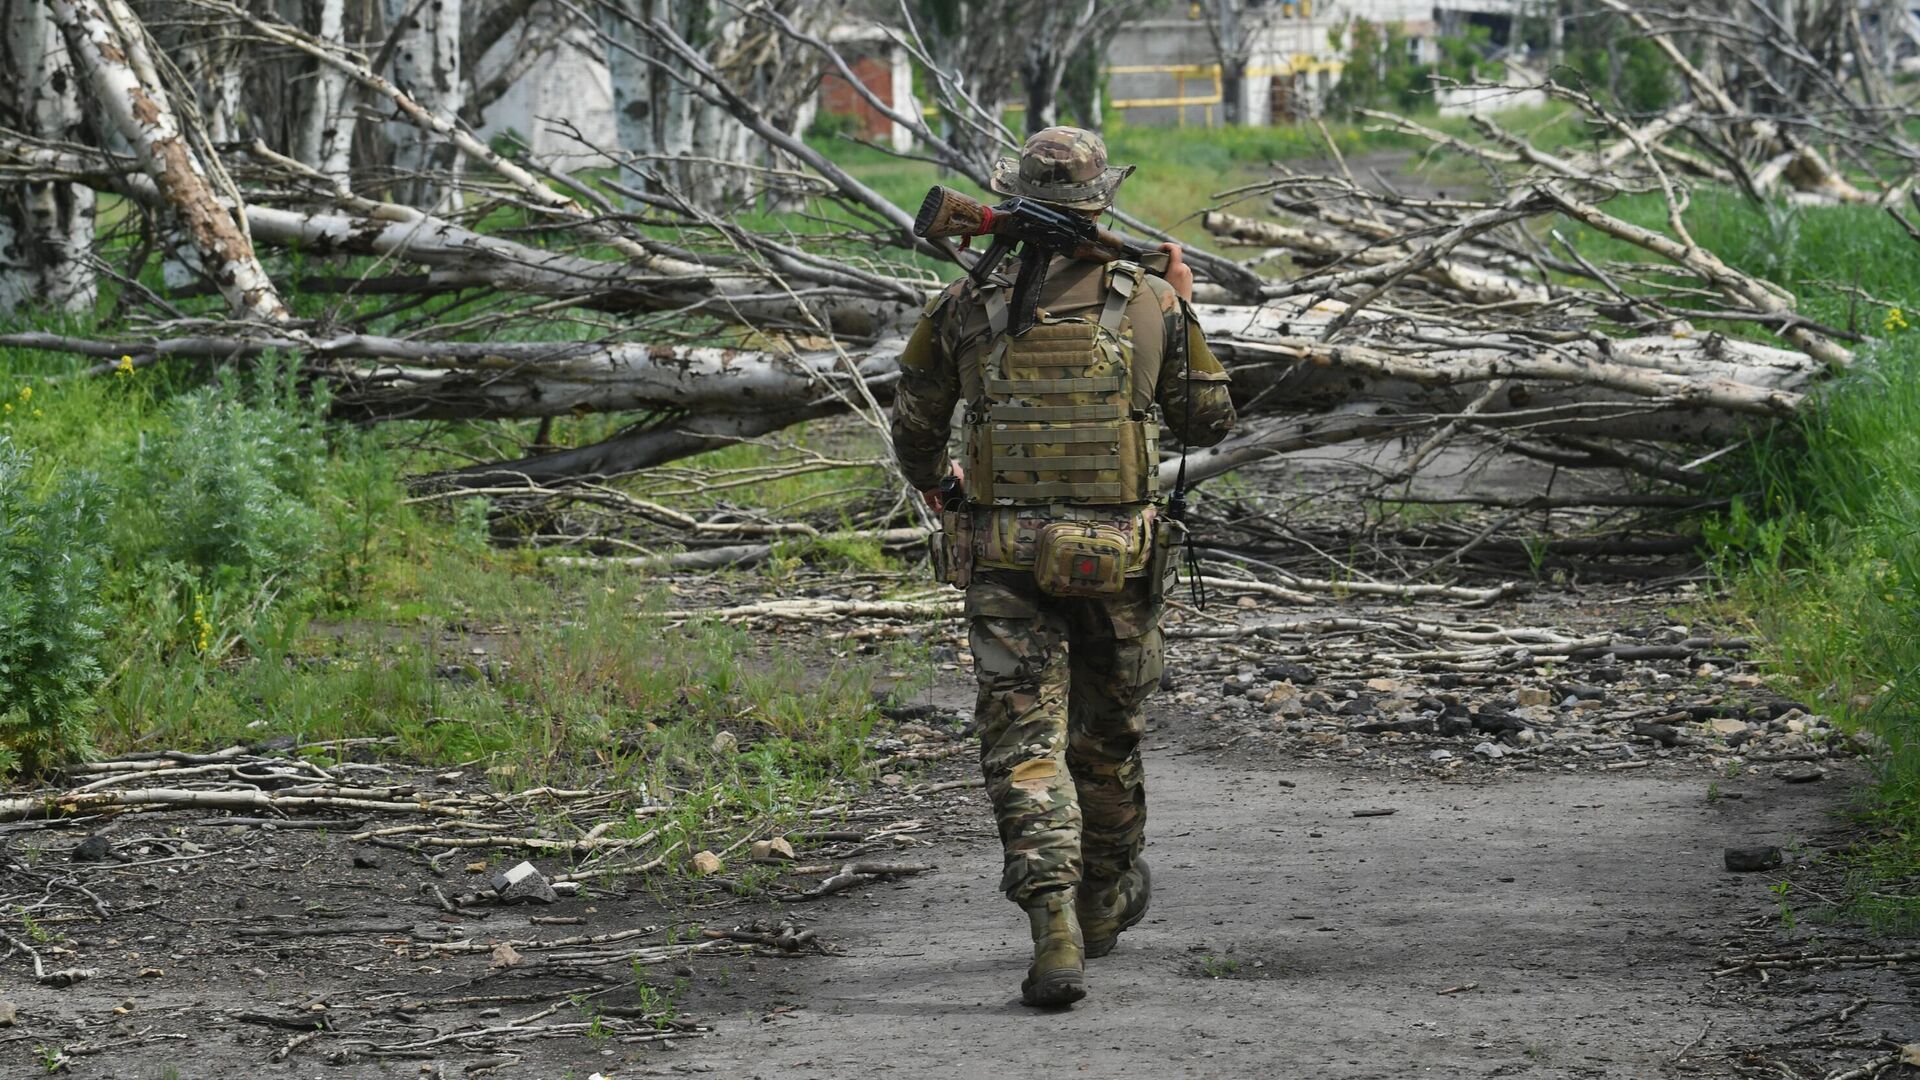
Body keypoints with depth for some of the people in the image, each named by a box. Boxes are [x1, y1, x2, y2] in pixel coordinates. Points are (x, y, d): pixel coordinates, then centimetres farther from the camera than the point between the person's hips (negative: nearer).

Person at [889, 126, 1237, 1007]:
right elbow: (1208, 422, 9)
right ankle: (1104, 900, 40)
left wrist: (930, 482, 32)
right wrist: (1187, 311, 21)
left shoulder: (966, 307, -2)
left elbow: (914, 423, 10)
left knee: (1024, 745, -3)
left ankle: (1055, 928, -21)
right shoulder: (1149, 305, -3)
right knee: (1107, 734, 21)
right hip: (1118, 561, 1)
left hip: (1005, 561, -1)